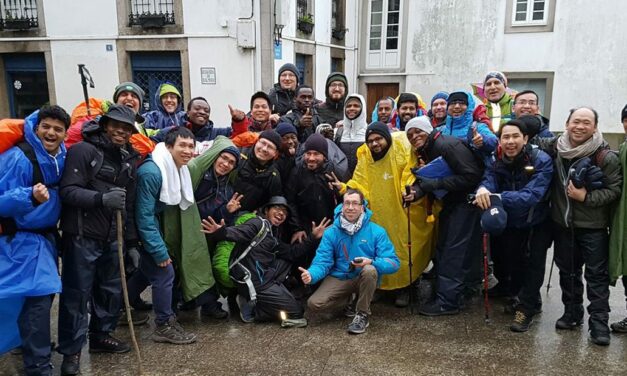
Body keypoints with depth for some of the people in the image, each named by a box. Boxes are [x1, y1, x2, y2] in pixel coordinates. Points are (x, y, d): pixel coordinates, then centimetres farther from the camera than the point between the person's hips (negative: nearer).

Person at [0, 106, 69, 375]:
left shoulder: (62, 156, 2)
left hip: (46, 236, 8)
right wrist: (30, 196, -39)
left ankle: (30, 344, 40)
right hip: (22, 239, -8)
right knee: (37, 297, -11)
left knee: (43, 294, 18)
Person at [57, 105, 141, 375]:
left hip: (113, 238, 6)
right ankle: (71, 350, 17)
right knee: (77, 294, 2)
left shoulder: (129, 159, 12)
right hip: (82, 236, -6)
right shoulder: (83, 150, -7)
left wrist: (131, 242, 14)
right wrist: (102, 199, -32)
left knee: (112, 290, 13)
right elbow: (67, 191, -17)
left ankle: (101, 335, 33)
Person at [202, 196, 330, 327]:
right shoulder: (259, 223, -7)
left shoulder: (273, 238, 20)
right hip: (254, 282, -8)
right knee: (296, 311, -2)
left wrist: (313, 238, 8)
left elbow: (292, 253, 12)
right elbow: (239, 233, -25)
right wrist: (222, 232, -47)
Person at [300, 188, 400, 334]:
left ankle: (362, 314, -12)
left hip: (365, 278, -2)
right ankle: (349, 299, 11)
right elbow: (323, 261, -10)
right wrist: (311, 274, -33)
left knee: (370, 270, -36)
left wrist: (371, 262, -35)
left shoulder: (376, 231, -9)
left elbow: (393, 262, -15)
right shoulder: (331, 232, -4)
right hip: (338, 278, 2)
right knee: (314, 304, -19)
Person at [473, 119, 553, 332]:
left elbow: (532, 194, -36)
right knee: (508, 262, 13)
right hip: (509, 224, 4)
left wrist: (498, 198, -51)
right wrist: (483, 189, -51)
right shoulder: (497, 162, -8)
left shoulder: (541, 161, -24)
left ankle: (526, 308, 15)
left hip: (536, 224, -4)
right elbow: (488, 179, -25)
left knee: (532, 264, -4)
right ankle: (524, 298, 38)